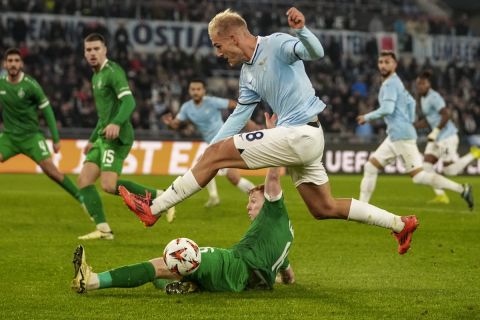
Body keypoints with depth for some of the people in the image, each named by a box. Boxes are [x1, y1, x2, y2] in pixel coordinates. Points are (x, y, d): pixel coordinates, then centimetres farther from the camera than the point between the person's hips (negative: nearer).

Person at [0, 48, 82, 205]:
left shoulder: (30, 85, -15)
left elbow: (47, 111, -8)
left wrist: (56, 139, -8)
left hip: (31, 136, -3)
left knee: (50, 170, -11)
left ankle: (81, 198, 0)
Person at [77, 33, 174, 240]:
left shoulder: (112, 71, -9)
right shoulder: (96, 76, 22)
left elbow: (129, 101, -24)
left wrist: (116, 123, -40)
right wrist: (92, 140, 33)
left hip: (116, 137, -10)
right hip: (103, 137, 10)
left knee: (108, 186, -21)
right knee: (84, 180, 0)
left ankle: (158, 196, -8)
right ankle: (103, 229, 0)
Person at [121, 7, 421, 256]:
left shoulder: (276, 44, -9)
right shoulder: (248, 73, 17)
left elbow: (315, 52, -24)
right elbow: (239, 116, 22)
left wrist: (301, 30, -46)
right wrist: (206, 156, 16)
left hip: (300, 135, -10)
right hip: (300, 140, 10)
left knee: (218, 153, -11)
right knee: (324, 208, 16)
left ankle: (154, 210, -7)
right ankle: (400, 223, 21)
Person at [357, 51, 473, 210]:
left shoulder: (390, 84, -11)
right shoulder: (395, 82, 19)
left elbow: (387, 109, -23)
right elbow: (411, 102, 30)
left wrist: (367, 117, -11)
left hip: (401, 136, -10)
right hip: (395, 136, 10)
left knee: (418, 176, -12)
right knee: (370, 167, 7)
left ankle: (462, 189, -9)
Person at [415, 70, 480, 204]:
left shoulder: (434, 97, -15)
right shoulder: (423, 98, 13)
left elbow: (446, 115, -23)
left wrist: (435, 131, -23)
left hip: (447, 136, -9)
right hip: (436, 138, 9)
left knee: (450, 171, -6)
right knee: (426, 166, -2)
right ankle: (441, 196, 1)